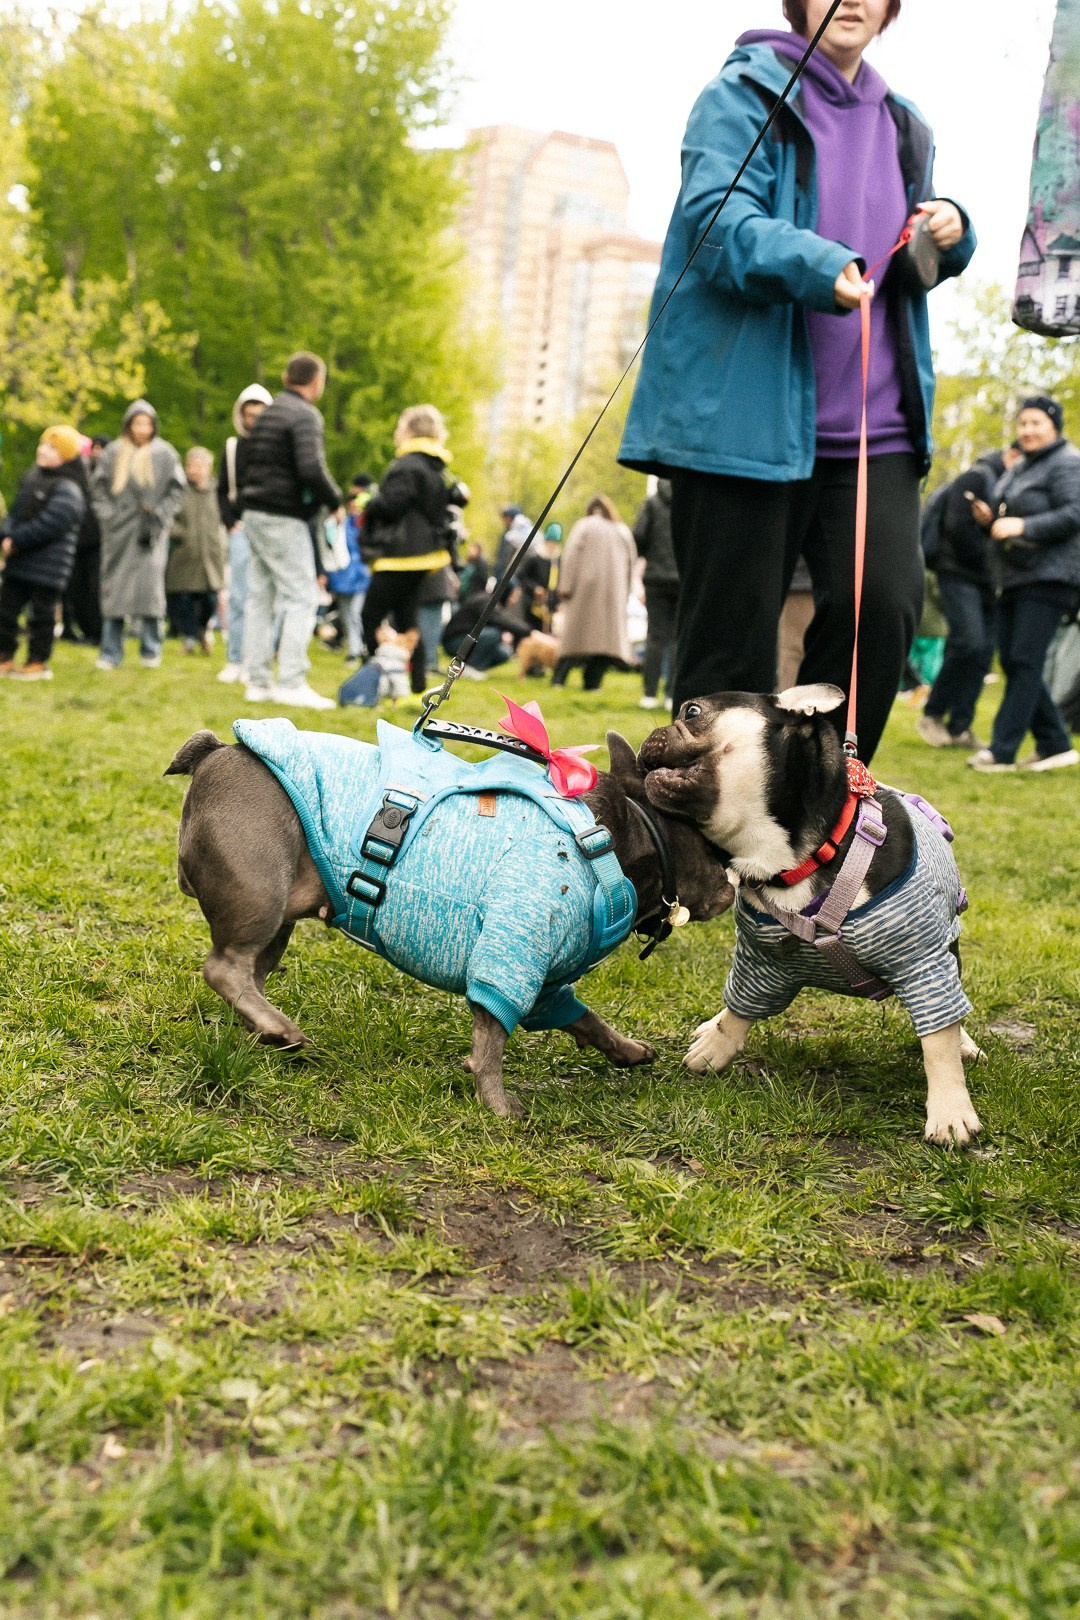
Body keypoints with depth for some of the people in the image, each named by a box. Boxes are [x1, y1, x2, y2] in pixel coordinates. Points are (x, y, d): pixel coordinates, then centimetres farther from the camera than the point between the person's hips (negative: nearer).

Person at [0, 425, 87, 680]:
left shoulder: (67, 489, -15)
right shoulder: (32, 478, 12)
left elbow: (49, 524, -21)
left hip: (47, 566, -8)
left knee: (41, 614, 2)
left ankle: (38, 662, 13)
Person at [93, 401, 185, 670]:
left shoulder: (164, 453, 6)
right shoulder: (112, 453, 9)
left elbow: (175, 489, 4)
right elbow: (98, 488, 10)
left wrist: (158, 517, -6)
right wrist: (108, 516, -3)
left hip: (151, 531, -2)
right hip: (118, 532, 2)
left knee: (150, 585, -10)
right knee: (114, 588, 1)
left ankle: (151, 651, 1)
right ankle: (110, 654, 6)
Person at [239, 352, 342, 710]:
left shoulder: (266, 414, 18)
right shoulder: (305, 415, -11)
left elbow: (246, 467, 22)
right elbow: (311, 469, -23)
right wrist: (335, 502, -11)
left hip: (255, 516, 9)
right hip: (284, 519, -9)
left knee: (260, 597, 10)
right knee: (302, 597, -6)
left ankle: (258, 682, 12)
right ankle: (292, 682, -11)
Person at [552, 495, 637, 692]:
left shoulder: (584, 526, 1)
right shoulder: (624, 531, 13)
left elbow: (571, 557, -8)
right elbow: (632, 561, 12)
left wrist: (565, 586, -10)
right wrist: (625, 594, 15)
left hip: (585, 587, -2)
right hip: (614, 591, 2)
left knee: (575, 632, 4)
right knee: (605, 633, 4)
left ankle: (559, 678, -1)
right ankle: (592, 681, -3)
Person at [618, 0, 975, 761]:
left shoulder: (902, 125, 21)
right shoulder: (745, 92, 3)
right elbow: (717, 221, -12)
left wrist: (950, 234, 5)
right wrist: (820, 268, -30)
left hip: (872, 425, 5)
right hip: (747, 411, -5)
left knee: (885, 602, -12)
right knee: (732, 639, -1)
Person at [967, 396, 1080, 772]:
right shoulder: (1018, 469, 22)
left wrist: (1022, 526, -24)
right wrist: (988, 518, 4)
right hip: (1014, 580, 10)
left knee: (1025, 661, -12)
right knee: (1012, 663, 7)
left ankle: (1002, 749, -11)